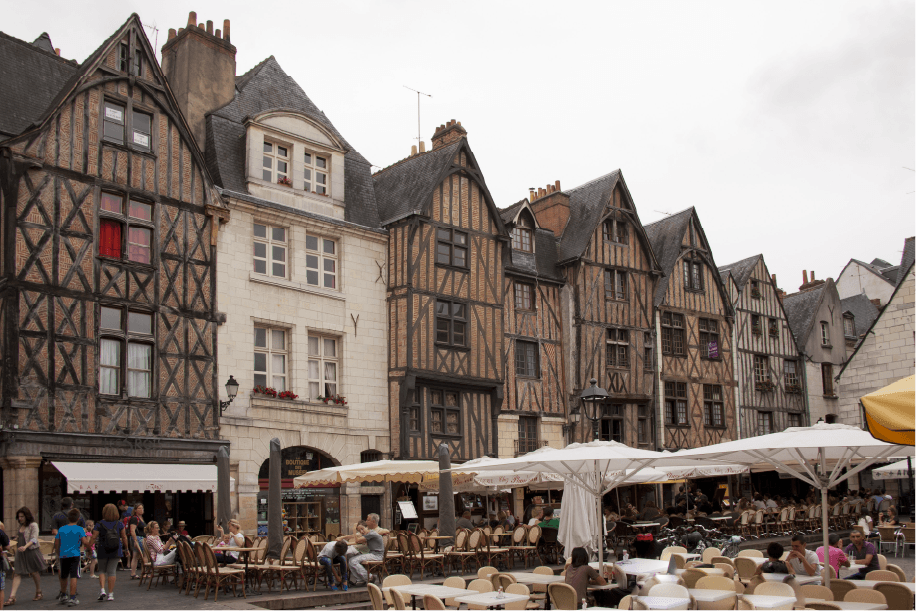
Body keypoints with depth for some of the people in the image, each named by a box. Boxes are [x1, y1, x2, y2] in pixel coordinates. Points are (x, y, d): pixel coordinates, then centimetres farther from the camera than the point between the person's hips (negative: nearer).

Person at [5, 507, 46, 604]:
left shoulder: (33, 525, -10)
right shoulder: (21, 526, 12)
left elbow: (34, 539, -21)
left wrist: (25, 547, -36)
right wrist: (17, 539, 6)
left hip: (31, 551, -6)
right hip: (20, 552, 6)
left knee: (34, 572, 6)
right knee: (17, 574, -4)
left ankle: (38, 592, 24)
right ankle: (12, 597, -9)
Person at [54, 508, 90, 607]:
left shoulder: (61, 529, 8)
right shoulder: (79, 529, -4)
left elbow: (56, 543, 11)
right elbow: (85, 542, -13)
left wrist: (58, 553, 26)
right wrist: (88, 538, 9)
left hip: (63, 555, 5)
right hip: (74, 554, -5)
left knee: (63, 576, 19)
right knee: (73, 576, -6)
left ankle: (63, 596, 38)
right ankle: (72, 598, -12)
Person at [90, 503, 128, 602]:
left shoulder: (99, 524, -7)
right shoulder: (120, 524, -2)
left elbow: (93, 538, -8)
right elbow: (124, 537, 4)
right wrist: (126, 548, 16)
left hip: (102, 551, -1)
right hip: (116, 551, 1)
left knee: (102, 570, 16)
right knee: (112, 571, 5)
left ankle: (102, 590, -2)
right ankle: (110, 594, 5)